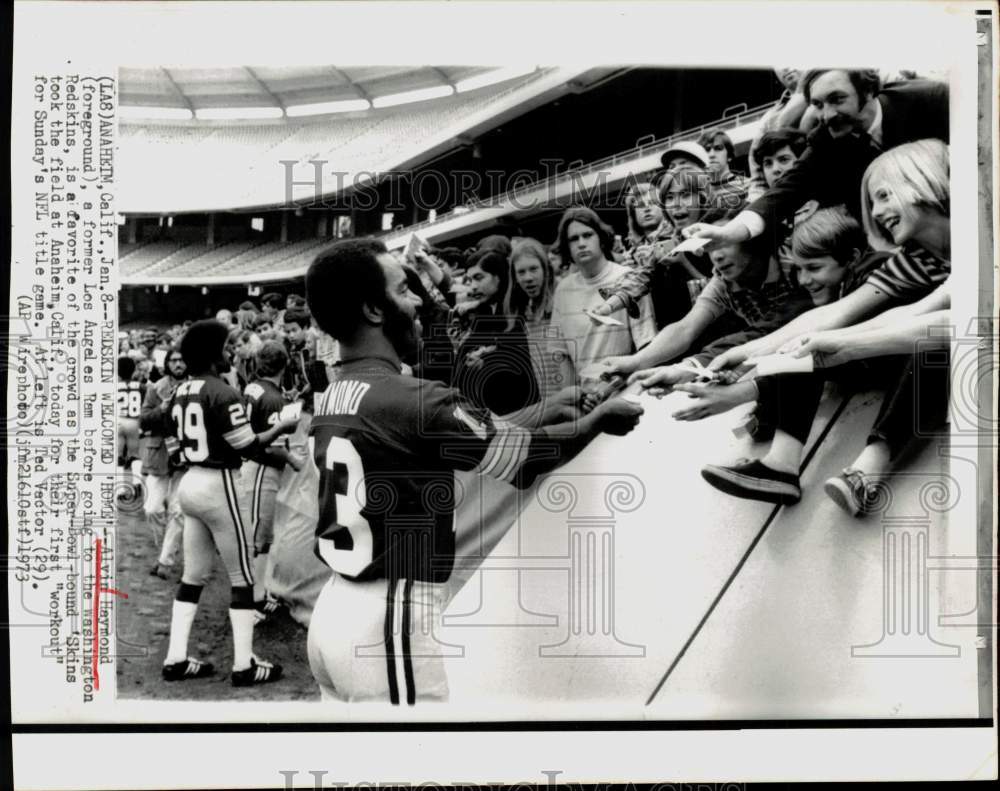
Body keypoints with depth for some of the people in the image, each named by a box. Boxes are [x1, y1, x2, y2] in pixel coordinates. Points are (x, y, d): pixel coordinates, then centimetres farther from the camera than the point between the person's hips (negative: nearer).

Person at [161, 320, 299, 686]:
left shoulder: (178, 394, 7)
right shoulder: (222, 393, -16)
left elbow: (174, 448, 11)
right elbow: (248, 446, -17)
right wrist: (281, 427, -4)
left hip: (189, 484, 8)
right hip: (219, 485, -8)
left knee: (194, 575, 16)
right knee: (242, 577, 4)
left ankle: (176, 659, 19)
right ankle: (244, 665, 8)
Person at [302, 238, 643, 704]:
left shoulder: (331, 399, 6)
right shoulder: (412, 402, -20)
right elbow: (526, 456, -10)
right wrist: (599, 417, 7)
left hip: (335, 610, 9)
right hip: (384, 622, -8)